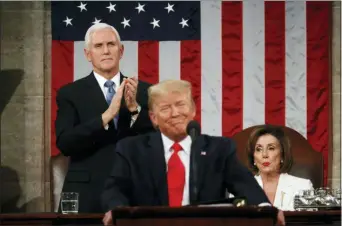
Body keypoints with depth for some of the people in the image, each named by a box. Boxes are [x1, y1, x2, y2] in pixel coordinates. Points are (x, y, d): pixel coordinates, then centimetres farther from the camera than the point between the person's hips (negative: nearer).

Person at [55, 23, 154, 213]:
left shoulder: (144, 90, 6)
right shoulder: (70, 94, 2)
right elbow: (65, 143, -10)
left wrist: (134, 108, -16)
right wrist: (106, 116, -21)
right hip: (88, 194, -1)